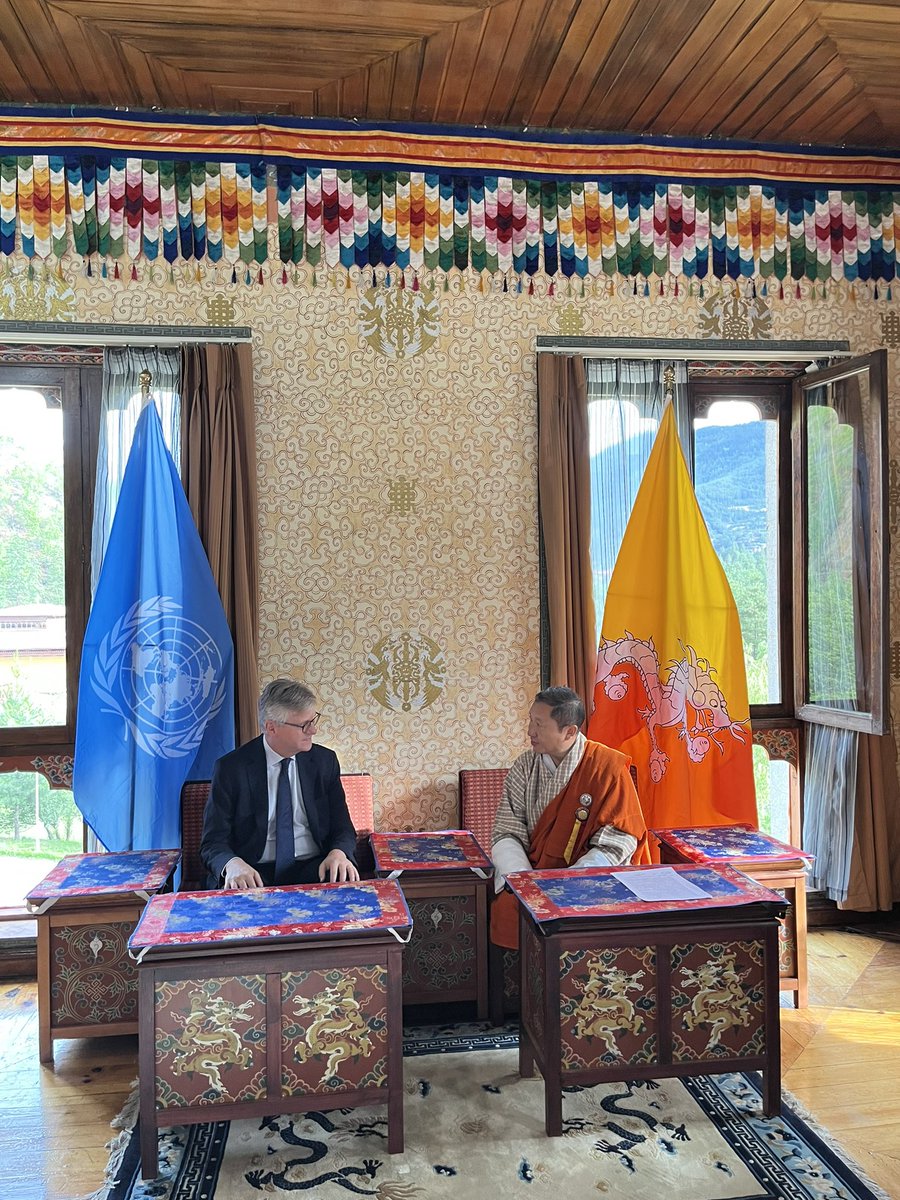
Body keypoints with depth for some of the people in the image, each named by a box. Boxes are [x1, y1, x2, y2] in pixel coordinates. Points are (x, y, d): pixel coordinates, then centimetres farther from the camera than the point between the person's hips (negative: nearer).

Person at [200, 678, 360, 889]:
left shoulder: (324, 761, 8)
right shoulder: (230, 768, -2)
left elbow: (343, 827, 10)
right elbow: (213, 842, -3)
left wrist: (338, 853, -15)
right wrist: (233, 864, -27)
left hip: (314, 870, 3)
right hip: (255, 875, -2)